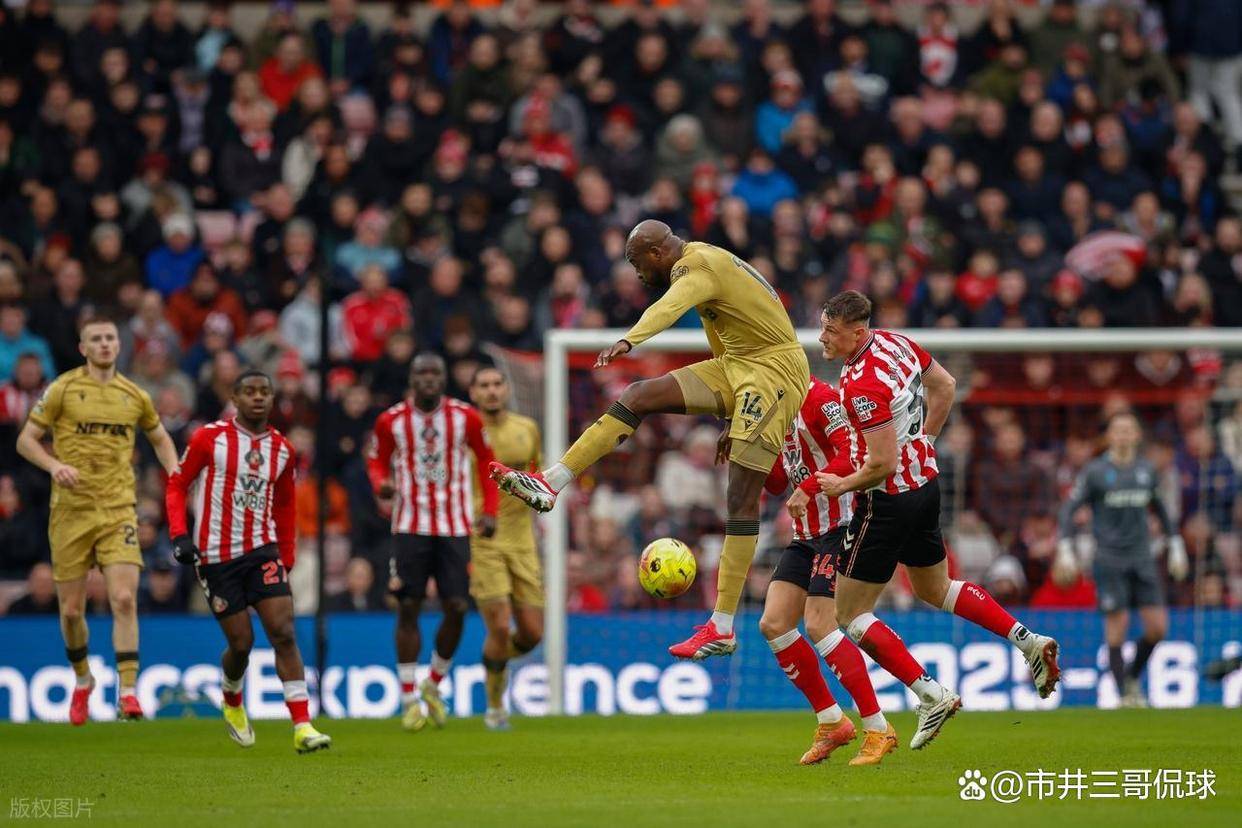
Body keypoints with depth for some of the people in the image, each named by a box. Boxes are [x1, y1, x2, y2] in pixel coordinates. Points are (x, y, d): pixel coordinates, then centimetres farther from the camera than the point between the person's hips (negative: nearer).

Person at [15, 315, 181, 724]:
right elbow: (26, 439, 0)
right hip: (71, 510, -1)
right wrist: (55, 465, -19)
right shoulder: (63, 389, 0)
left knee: (124, 599, -15)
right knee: (71, 609, 5)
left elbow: (160, 437, 25)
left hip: (119, 510, 1)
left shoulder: (134, 396, 8)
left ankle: (127, 691, -12)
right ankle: (82, 681, 29)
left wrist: (175, 475, 7)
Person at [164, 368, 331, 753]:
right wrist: (179, 535, -13)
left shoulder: (281, 449, 7)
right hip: (216, 556, -3)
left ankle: (303, 728, -15)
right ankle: (231, 704, 34)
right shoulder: (210, 438, -6)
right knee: (241, 642, 1)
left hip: (262, 550, 3)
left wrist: (286, 560, 16)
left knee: (283, 632, -11)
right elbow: (176, 485, -1)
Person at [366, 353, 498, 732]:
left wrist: (490, 510, 4)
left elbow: (485, 459, 12)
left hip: (455, 528, 1)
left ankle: (434, 685, 19)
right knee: (408, 608, -4)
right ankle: (410, 700, 5)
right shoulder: (391, 421, -1)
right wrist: (381, 484, -11)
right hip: (410, 526, -1)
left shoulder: (465, 417, 0)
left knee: (456, 608, -5)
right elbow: (376, 459, 12)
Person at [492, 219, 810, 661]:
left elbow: (669, 305, -39)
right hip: (736, 365, 10)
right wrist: (734, 421, 30)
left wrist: (629, 340, -58)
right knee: (638, 396, -2)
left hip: (774, 371, -10)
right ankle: (550, 483, -5)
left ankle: (722, 628, -11)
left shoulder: (695, 266, -15)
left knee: (741, 496, -11)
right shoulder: (702, 263, 16)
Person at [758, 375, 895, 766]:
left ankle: (878, 729, -9)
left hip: (838, 525, -10)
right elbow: (777, 484, 18)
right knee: (773, 624, 1)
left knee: (819, 625, -16)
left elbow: (853, 454, -24)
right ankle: (831, 721, 11)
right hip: (806, 533, 10)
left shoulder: (818, 397, -13)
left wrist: (807, 489, -26)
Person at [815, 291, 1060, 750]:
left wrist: (843, 485, -11)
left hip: (890, 500, -9)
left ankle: (931, 695, -2)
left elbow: (882, 463, -28)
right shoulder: (894, 342, 0)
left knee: (850, 614, 2)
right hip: (926, 482, 9)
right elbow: (944, 386, 15)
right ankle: (1029, 641, 21)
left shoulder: (862, 385, -28)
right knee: (937, 590, 29)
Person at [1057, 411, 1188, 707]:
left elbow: (1160, 509, 22)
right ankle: (1124, 693, 3)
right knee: (1117, 626, -7)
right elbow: (1069, 508, -3)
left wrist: (1176, 547, 20)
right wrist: (1065, 549, -13)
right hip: (1109, 559, -4)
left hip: (1142, 560, 4)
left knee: (1157, 627, -3)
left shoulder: (1147, 471, 9)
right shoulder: (1094, 471, -3)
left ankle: (1133, 678, 21)